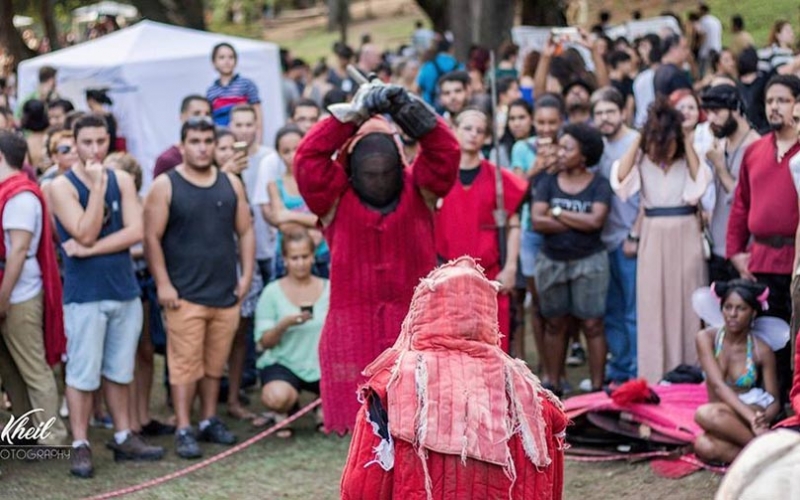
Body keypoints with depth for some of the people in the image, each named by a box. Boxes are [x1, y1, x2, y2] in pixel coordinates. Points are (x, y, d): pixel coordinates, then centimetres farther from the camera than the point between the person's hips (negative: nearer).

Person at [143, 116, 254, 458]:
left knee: (215, 364, 11)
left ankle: (210, 421, 23)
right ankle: (184, 430, -2)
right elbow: (152, 238, -5)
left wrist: (246, 275, 6)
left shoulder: (230, 184, 10)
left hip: (226, 293, 4)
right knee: (185, 364, -5)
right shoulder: (165, 186, -3)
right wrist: (163, 284, -10)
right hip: (185, 295, -4)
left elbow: (245, 231, 15)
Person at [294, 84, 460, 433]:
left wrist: (407, 109, -16)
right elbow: (309, 158, -9)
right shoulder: (336, 199, 4)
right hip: (355, 330, -1)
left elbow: (445, 152, -6)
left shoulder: (418, 191, 8)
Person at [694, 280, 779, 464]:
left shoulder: (762, 351, -4)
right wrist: (750, 416, -32)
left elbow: (774, 402, -1)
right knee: (704, 446, -36)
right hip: (723, 422, 2)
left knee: (706, 414, -36)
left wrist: (764, 418, -27)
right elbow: (717, 385, -16)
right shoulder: (706, 338, -3)